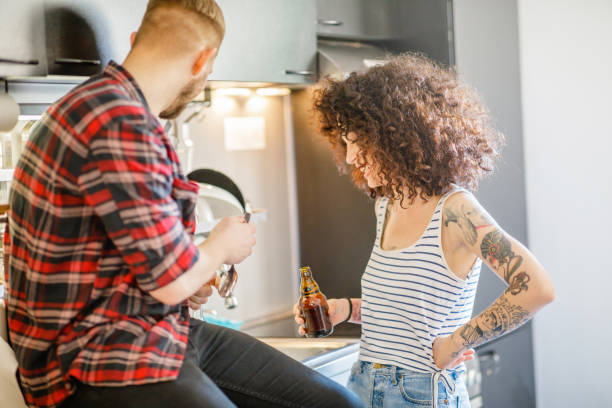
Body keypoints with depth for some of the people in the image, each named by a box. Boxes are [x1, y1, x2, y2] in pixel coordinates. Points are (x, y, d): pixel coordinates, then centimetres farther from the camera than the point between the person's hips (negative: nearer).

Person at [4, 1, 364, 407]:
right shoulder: (121, 124, -21)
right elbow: (172, 280, -18)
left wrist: (189, 284, 18)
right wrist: (223, 245, 2)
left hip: (159, 330, 10)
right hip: (96, 360, -10)